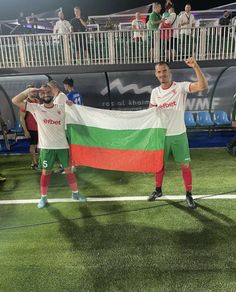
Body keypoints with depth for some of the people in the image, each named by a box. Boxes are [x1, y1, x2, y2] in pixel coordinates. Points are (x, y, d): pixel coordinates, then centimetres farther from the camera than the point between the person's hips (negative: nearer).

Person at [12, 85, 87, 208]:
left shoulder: (62, 107, 0)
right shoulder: (36, 108, -3)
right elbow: (15, 101, -4)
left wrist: (71, 104, -8)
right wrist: (29, 91, -13)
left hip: (62, 145, 1)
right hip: (46, 147, -1)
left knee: (69, 169, 10)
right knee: (46, 171, 9)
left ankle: (75, 193, 25)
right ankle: (43, 197, 24)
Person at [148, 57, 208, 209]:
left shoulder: (181, 87, -11)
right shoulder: (155, 92, 1)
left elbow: (203, 86, -27)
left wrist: (195, 66, -37)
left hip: (179, 134, -3)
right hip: (162, 135, 3)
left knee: (185, 165, 3)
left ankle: (189, 194, 20)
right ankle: (158, 190, 34)